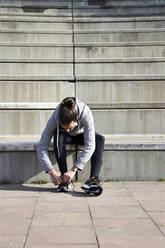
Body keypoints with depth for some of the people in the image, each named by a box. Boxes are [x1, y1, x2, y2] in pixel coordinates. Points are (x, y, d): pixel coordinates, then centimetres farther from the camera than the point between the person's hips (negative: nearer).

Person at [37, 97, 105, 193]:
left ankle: (94, 178, -32)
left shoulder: (86, 114, -40)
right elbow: (41, 147, -33)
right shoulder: (54, 119, -36)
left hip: (81, 135, 0)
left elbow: (89, 146, -41)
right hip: (65, 137, 0)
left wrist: (73, 170, -45)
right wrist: (51, 171, -41)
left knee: (100, 139, -31)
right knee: (58, 137, -35)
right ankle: (64, 180, -32)